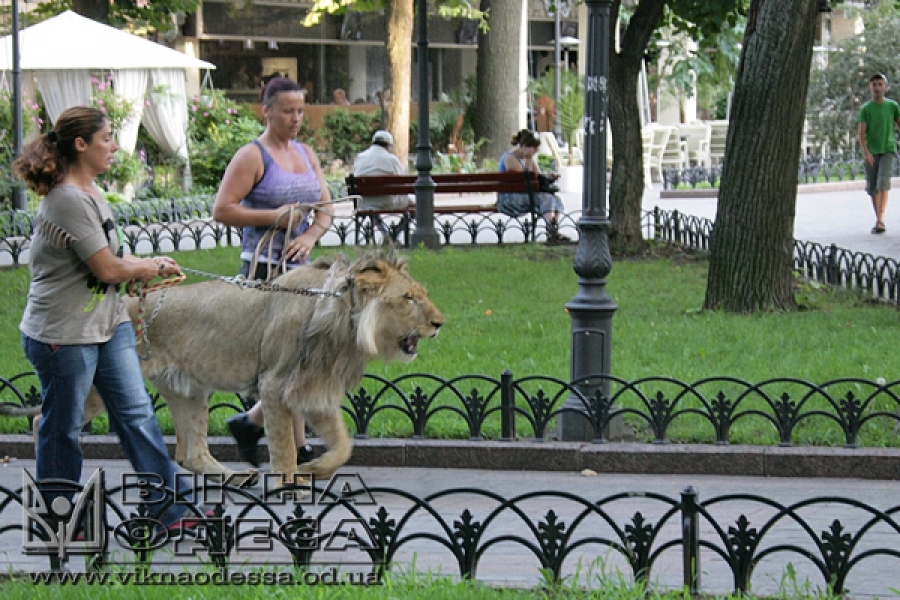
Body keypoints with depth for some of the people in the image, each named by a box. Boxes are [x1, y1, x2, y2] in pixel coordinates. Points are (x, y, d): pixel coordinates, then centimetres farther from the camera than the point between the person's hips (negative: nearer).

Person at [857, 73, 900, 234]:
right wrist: (865, 151, -16)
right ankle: (878, 220, 17)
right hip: (871, 152, 1)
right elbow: (862, 133, -3)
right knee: (873, 186, 4)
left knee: (883, 182, -18)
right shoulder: (866, 109, 3)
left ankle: (880, 220, -27)